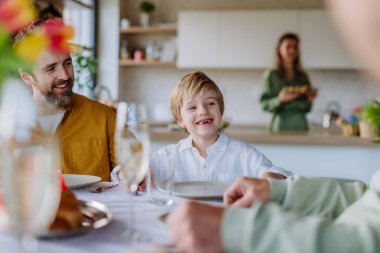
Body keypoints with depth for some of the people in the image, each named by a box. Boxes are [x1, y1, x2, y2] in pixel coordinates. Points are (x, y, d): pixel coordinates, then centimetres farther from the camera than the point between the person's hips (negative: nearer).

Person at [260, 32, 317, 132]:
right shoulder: (271, 75, -1)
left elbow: (306, 109, 12)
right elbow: (264, 104, -6)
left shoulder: (303, 76, 10)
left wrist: (309, 99, -7)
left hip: (301, 126, 3)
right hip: (281, 126, -3)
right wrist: (280, 99, -20)